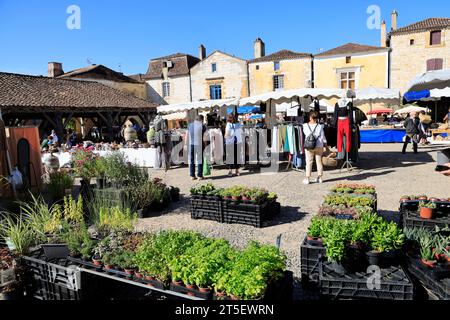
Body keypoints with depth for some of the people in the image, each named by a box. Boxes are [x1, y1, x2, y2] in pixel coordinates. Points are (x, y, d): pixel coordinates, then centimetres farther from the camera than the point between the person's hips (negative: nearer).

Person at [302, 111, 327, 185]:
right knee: (319, 162, 11)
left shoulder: (305, 126, -5)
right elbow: (322, 137, -2)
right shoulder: (320, 126, -7)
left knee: (309, 162, 5)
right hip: (319, 146, 0)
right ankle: (320, 177, 18)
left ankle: (307, 179, 6)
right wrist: (325, 143, 14)